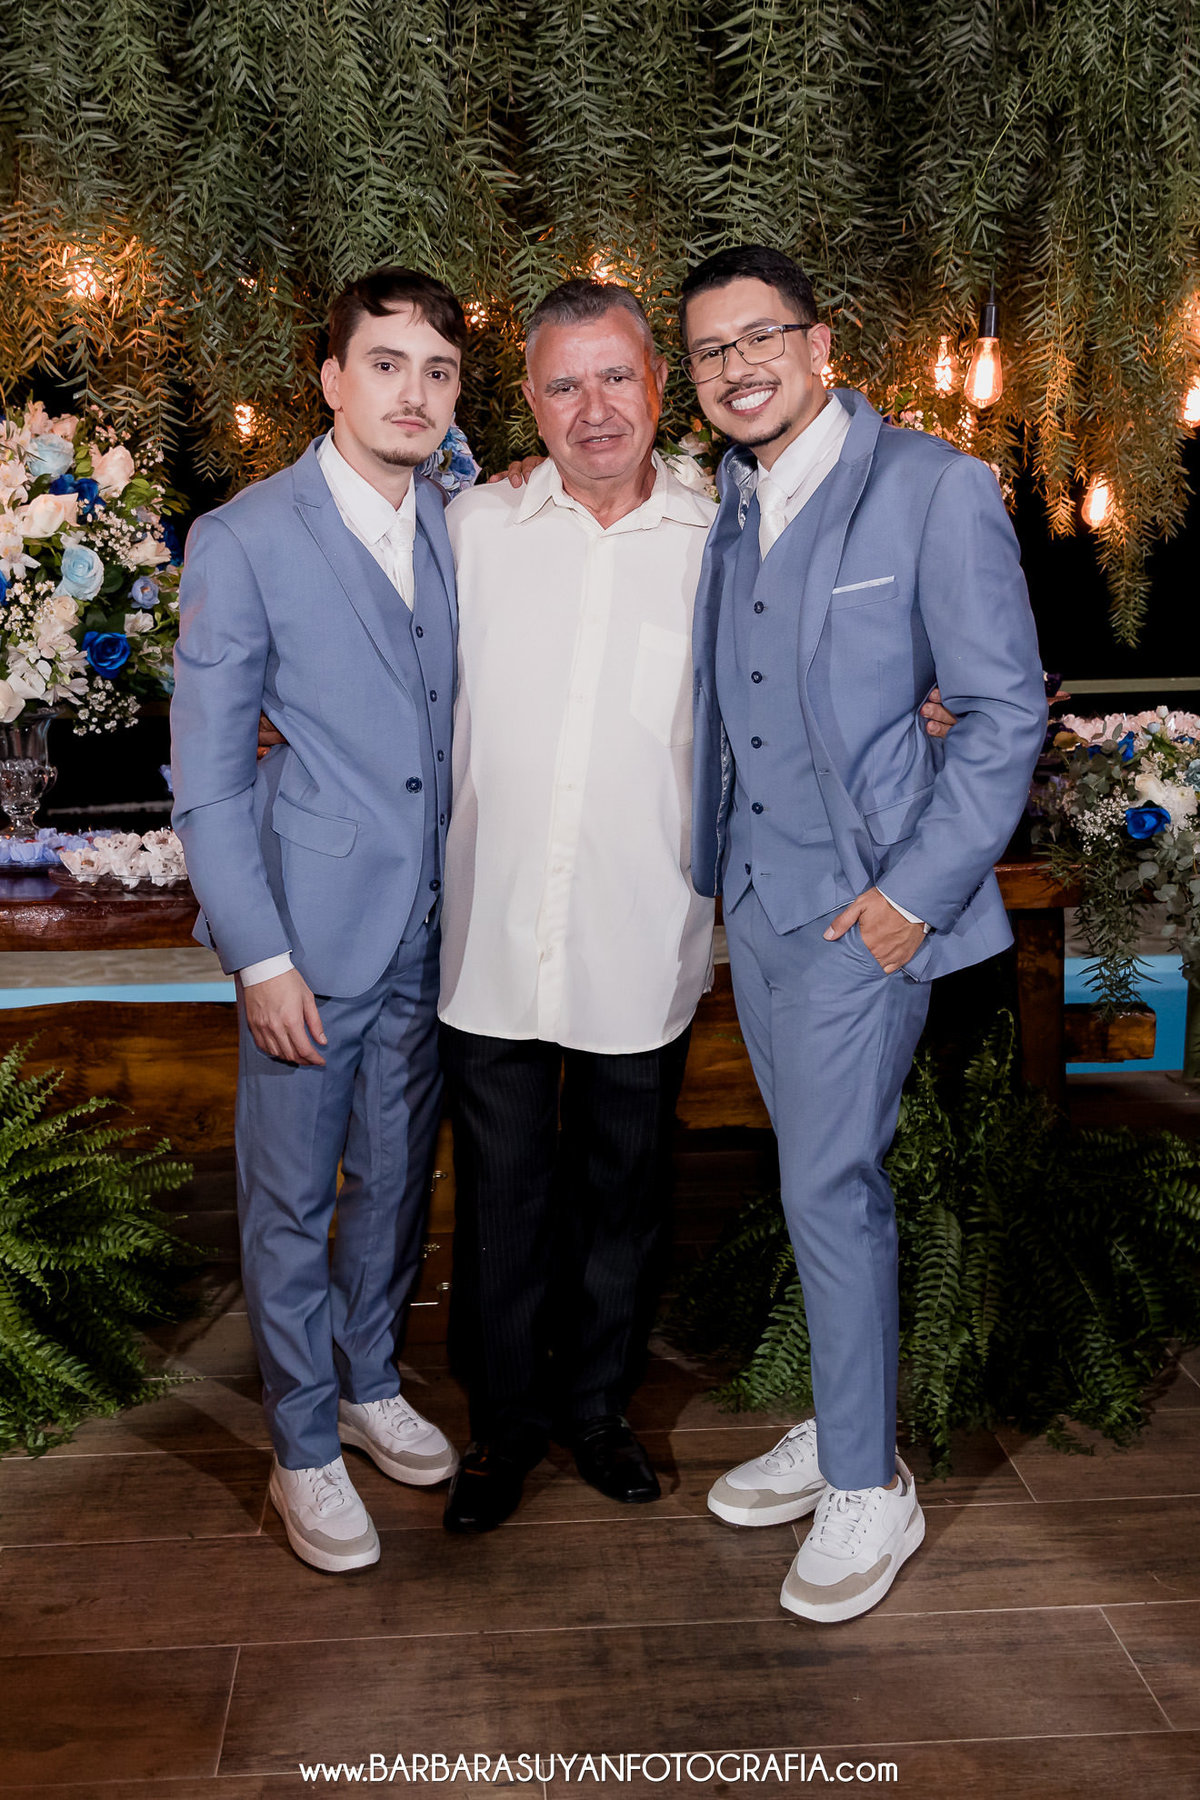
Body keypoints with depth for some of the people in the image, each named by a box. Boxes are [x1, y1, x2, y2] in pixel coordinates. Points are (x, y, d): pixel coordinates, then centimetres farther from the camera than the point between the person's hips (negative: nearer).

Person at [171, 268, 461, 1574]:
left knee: (396, 1180, 18)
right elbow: (204, 776, -10)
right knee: (291, 1201, 8)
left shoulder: (458, 531, 6)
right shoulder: (243, 542, -10)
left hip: (428, 928, 5)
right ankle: (304, 1450, 26)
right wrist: (261, 956, -14)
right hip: (309, 934, -5)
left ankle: (370, 1383, 40)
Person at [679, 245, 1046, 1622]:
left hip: (864, 905, -6)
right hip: (754, 897, 6)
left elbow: (1006, 711, -11)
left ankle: (867, 1488, 14)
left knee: (830, 1187, -3)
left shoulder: (932, 488, -10)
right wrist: (709, 865, 10)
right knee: (821, 1180, 15)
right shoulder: (725, 507, 10)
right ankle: (841, 1431, 31)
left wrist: (918, 889, -16)